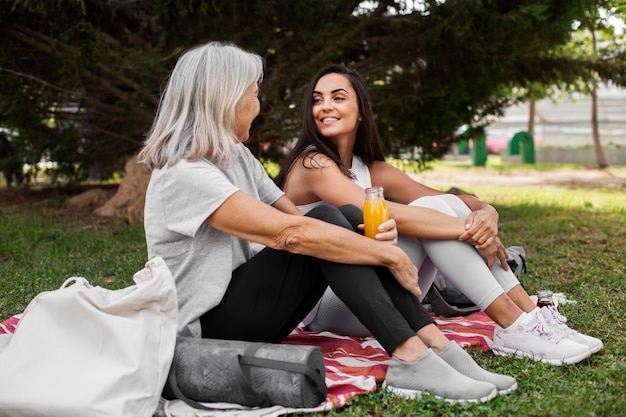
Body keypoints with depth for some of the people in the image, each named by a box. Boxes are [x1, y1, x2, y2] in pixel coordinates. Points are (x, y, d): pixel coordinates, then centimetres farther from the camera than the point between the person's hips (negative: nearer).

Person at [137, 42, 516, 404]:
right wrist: (391, 256, -22)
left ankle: (434, 346, -19)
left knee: (349, 220, -9)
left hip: (246, 304, 8)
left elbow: (296, 217, 4)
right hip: (209, 329, -8)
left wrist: (375, 237, -14)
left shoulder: (236, 155, 10)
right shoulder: (184, 175, -21)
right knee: (324, 222, -24)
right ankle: (411, 360, -28)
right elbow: (291, 233, -28)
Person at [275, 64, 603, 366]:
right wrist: (471, 229, -23)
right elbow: (387, 215, -27)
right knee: (427, 210, -21)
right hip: (326, 307, -7)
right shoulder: (312, 164, -13)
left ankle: (533, 316, -14)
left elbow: (453, 201, 4)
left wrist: (487, 213, -18)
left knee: (446, 205, -9)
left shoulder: (370, 170, 11)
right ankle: (513, 328, -22)